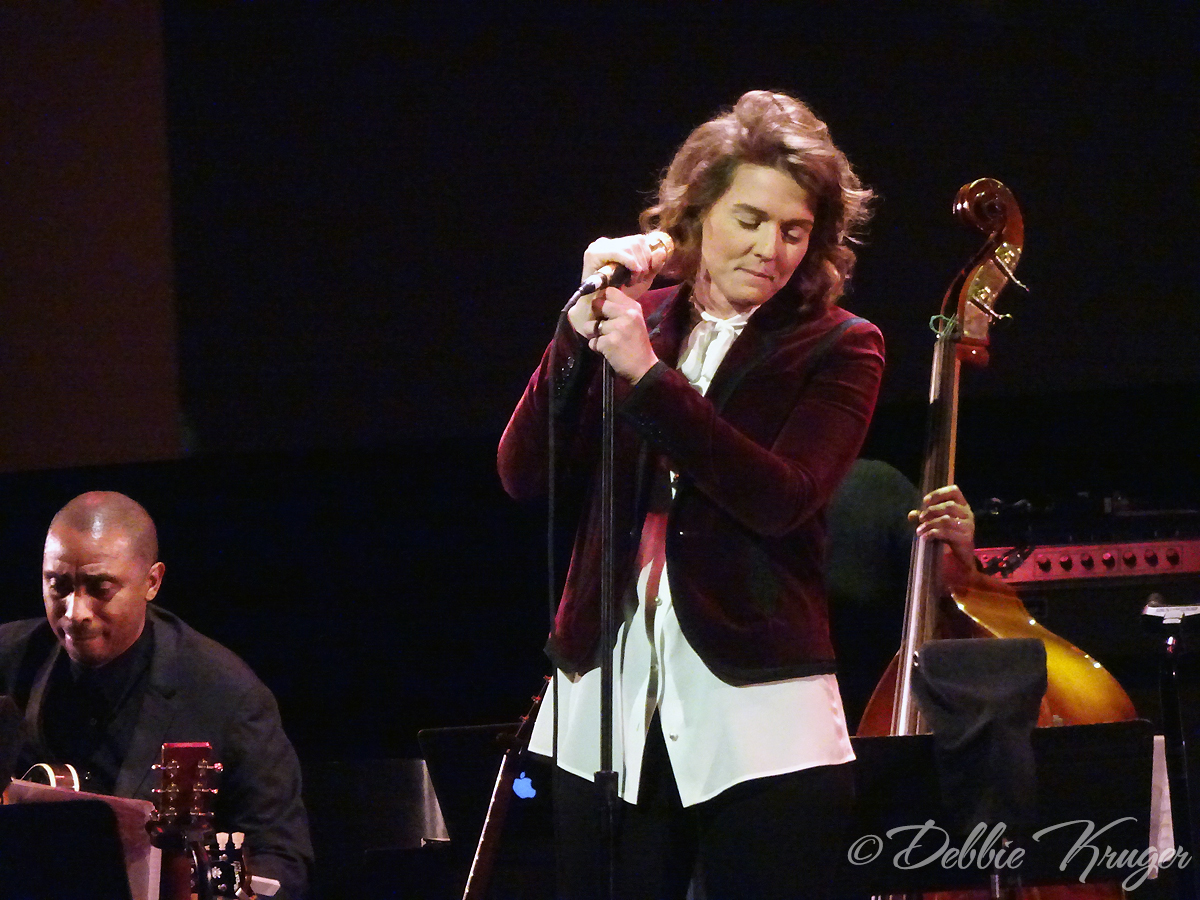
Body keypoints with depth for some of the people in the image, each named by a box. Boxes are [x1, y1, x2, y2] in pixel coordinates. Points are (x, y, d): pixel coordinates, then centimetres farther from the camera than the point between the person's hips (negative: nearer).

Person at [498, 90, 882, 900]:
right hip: (606, 708, 3)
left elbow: (783, 498, -14)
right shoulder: (638, 321, 12)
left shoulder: (837, 347, 3)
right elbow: (526, 475, 2)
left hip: (757, 716, -3)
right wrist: (584, 332, -9)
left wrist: (648, 376, -19)